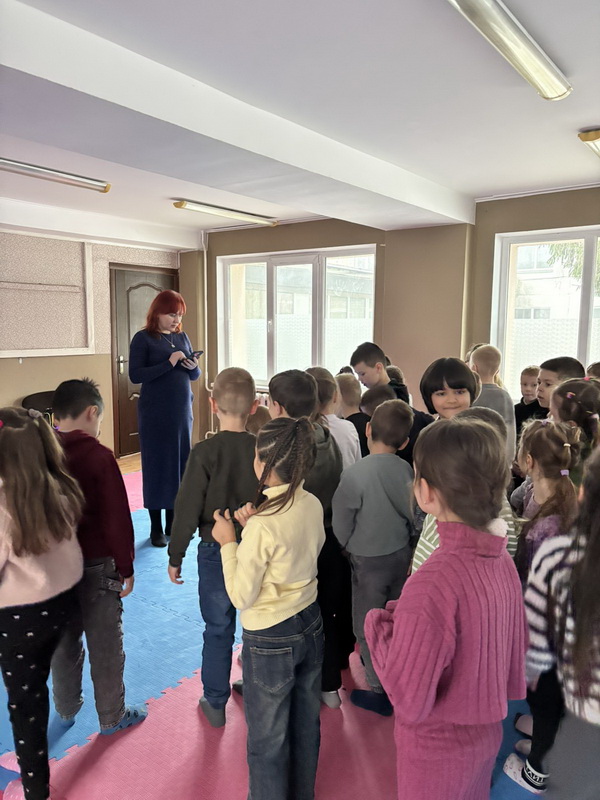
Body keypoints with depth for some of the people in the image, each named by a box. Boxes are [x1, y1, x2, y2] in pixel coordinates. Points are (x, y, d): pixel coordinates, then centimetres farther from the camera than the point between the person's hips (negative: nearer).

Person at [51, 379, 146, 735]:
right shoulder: (99, 456, -20)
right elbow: (117, 518, -18)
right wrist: (126, 567, -6)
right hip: (96, 566, -5)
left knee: (63, 641, 23)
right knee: (106, 645, 12)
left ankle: (67, 709, 42)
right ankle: (112, 716, 28)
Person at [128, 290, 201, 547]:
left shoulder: (182, 337, 10)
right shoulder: (143, 338, -5)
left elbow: (194, 376, 14)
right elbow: (135, 375, -14)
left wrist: (193, 367, -9)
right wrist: (168, 364, -21)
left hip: (182, 409, 5)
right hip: (155, 412, -5)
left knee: (180, 463, 8)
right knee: (157, 465, 1)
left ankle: (173, 523, 21)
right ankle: (156, 528, 11)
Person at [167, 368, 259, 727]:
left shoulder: (205, 452, -18)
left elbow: (188, 510, -14)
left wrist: (175, 556, -1)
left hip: (216, 552, -2)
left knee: (219, 630, 14)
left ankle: (216, 704, 29)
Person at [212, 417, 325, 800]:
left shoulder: (262, 527, -29)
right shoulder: (314, 505, -8)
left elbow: (241, 597, -20)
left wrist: (229, 542, -13)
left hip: (270, 641, -7)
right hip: (311, 625, 7)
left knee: (268, 739, 17)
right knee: (306, 726, 27)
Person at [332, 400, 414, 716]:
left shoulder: (354, 474, -26)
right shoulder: (407, 470, -13)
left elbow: (341, 527, -15)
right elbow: (414, 515, 0)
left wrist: (350, 548, 6)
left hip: (369, 560, -5)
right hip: (402, 555, 5)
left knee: (368, 626, 14)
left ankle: (379, 691, 27)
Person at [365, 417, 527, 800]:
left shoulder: (433, 582, -34)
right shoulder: (504, 560, -9)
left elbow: (409, 700, -27)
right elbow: (516, 650, 2)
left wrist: (378, 622, -16)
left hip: (439, 746, -6)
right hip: (487, 733, 6)